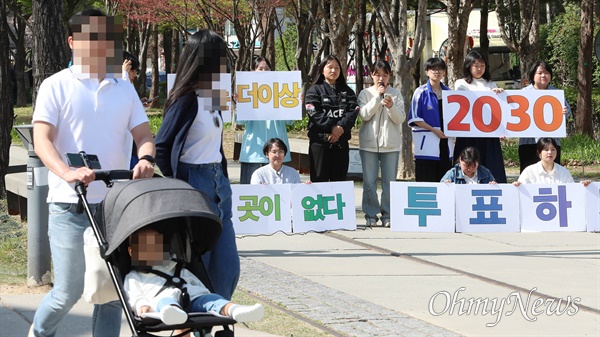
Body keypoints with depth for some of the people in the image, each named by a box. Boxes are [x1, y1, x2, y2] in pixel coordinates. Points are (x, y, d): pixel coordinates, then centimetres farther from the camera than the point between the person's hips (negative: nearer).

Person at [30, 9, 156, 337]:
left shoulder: (124, 89, 14)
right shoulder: (57, 86, 1)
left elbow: (143, 135, 10)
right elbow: (42, 140, -9)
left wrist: (145, 159, -15)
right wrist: (67, 172, -29)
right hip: (71, 204, -4)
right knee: (69, 290, -2)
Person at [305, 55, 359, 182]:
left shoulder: (347, 91, 15)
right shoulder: (315, 90, 4)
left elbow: (353, 112, 0)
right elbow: (315, 114, -9)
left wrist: (341, 127, -17)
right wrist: (332, 127, -19)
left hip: (341, 142, 3)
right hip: (320, 141, -3)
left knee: (339, 180, 5)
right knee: (319, 180, -4)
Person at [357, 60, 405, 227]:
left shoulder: (396, 94, 6)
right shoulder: (365, 94, 5)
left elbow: (400, 119, -1)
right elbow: (364, 114, -9)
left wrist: (391, 106, -19)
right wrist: (377, 96, -14)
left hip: (390, 144, 0)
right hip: (369, 143, 0)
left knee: (389, 182, 2)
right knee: (369, 182, 2)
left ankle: (387, 215, 9)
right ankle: (371, 214, 11)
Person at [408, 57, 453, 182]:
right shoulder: (421, 92, -2)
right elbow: (415, 118, -5)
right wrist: (434, 130, -12)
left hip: (445, 143, 5)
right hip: (427, 143, -5)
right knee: (426, 183, -7)